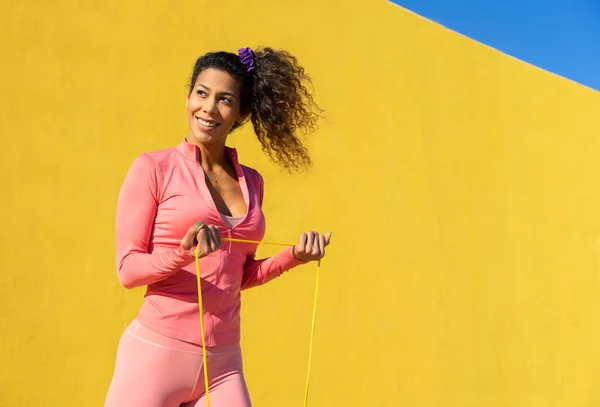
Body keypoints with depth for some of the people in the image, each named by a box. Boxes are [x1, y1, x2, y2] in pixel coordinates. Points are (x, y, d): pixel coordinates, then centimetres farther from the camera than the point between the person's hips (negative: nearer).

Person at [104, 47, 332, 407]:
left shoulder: (251, 182, 10)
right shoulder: (153, 169, -3)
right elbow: (128, 269, -6)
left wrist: (294, 256, 3)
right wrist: (184, 253, -23)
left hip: (223, 363, 4)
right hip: (156, 354, -4)